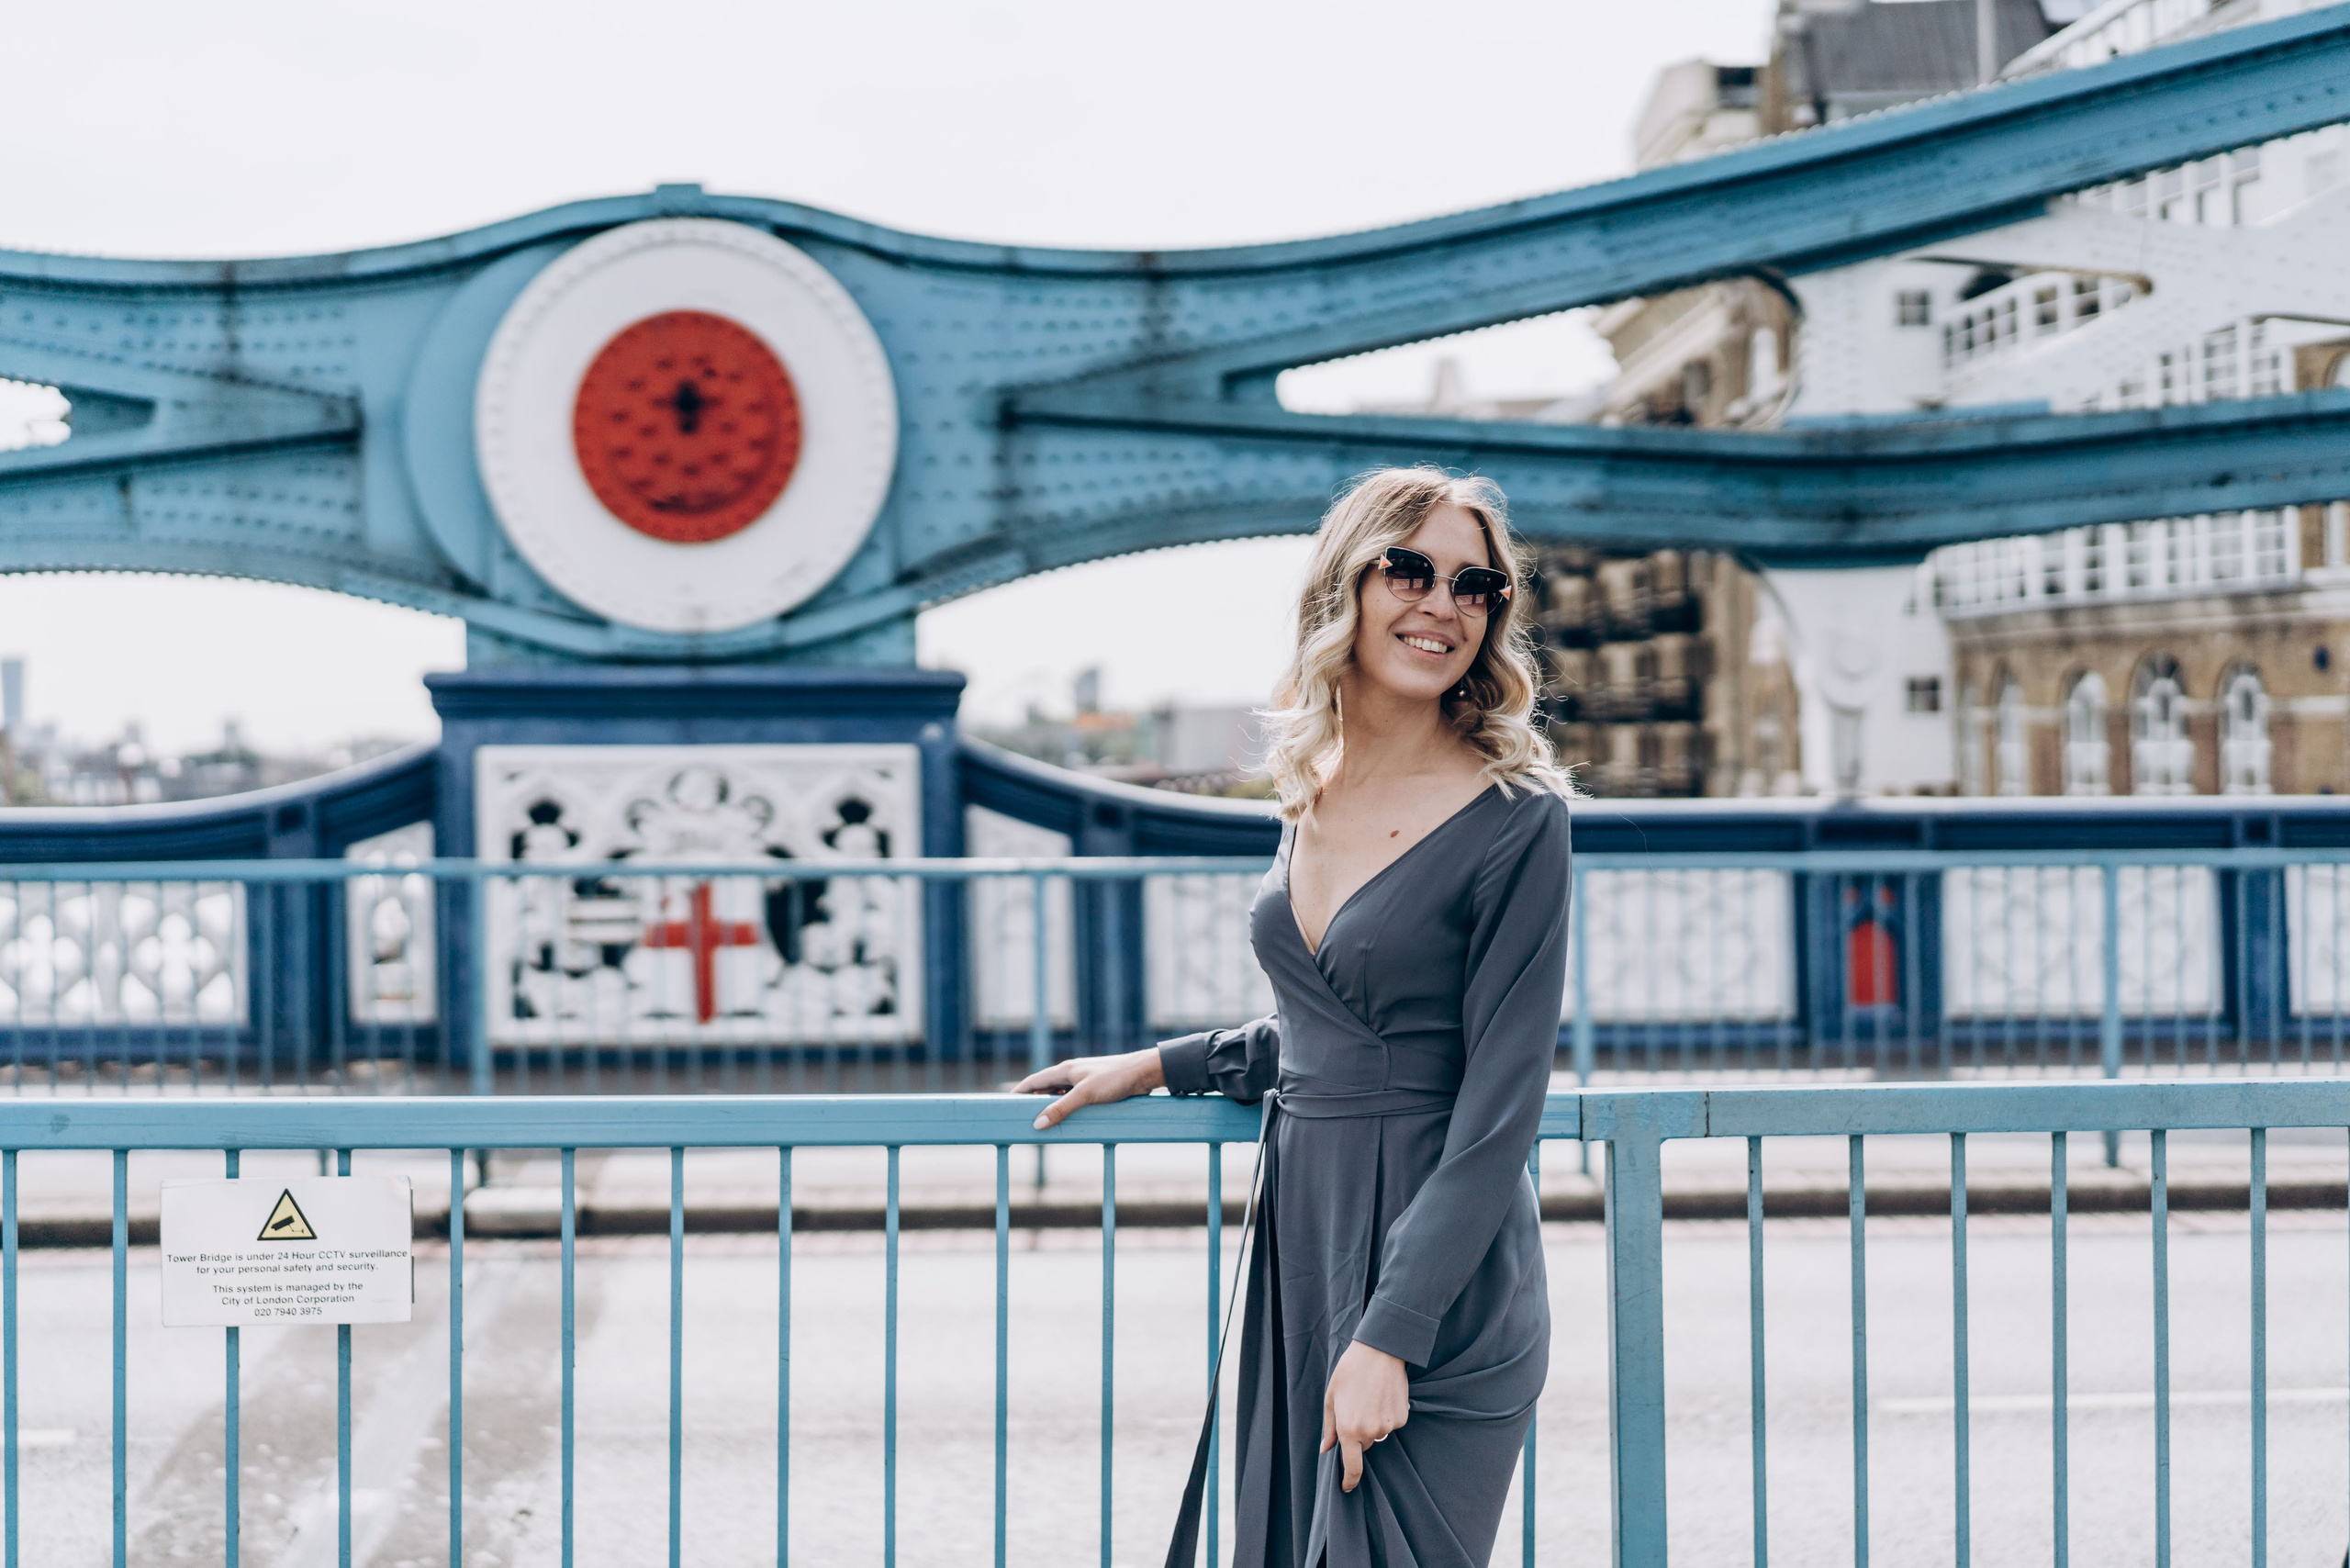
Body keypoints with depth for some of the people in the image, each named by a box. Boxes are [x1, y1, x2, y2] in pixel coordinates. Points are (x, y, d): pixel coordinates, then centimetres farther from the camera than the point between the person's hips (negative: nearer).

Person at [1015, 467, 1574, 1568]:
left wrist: (1390, 1337, -18)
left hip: (1438, 1279, -6)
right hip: (1300, 1242, 7)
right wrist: (1160, 1066, 22)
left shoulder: (1515, 816, -11)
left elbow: (1499, 1108, -14)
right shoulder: (1312, 790, 9)